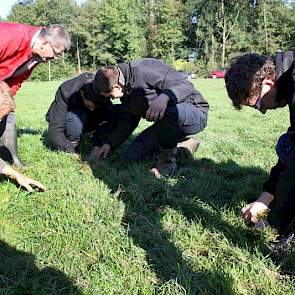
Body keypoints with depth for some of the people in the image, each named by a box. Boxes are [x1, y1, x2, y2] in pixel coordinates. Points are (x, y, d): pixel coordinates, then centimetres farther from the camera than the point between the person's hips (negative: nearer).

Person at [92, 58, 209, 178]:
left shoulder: (146, 69, -25)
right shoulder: (126, 91, 4)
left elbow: (184, 86, -30)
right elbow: (128, 121, 12)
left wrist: (164, 97, -49)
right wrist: (109, 143, 5)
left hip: (195, 113, -9)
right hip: (168, 123, 9)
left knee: (170, 110, -45)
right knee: (130, 157, 1)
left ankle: (167, 161, -18)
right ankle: (184, 145, 9)